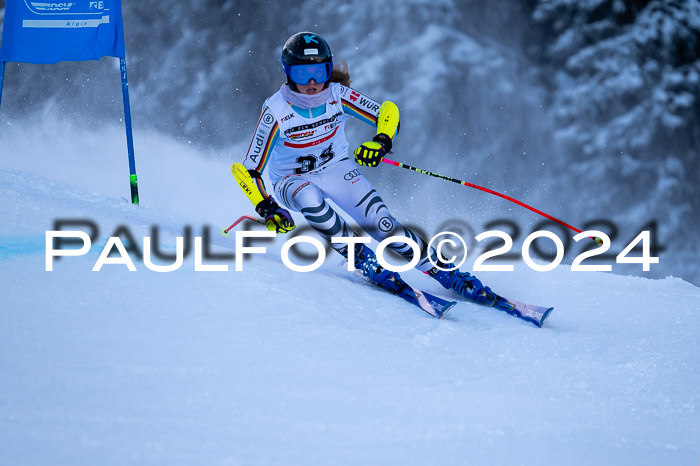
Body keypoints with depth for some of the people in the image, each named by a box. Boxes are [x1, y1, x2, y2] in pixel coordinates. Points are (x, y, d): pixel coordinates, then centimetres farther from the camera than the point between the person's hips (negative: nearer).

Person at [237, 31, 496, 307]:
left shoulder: (337, 95, -19)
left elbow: (387, 112, -11)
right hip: (292, 180, -2)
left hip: (337, 169, 2)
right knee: (310, 199, -38)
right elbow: (249, 170, -19)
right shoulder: (276, 112, -25)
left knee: (382, 224, -18)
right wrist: (265, 208, -32)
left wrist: (382, 142, -32)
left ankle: (447, 273, -9)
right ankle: (365, 261, -22)